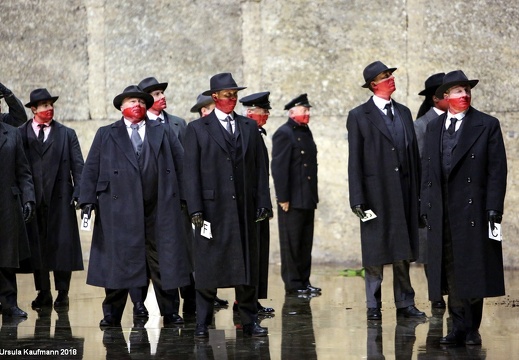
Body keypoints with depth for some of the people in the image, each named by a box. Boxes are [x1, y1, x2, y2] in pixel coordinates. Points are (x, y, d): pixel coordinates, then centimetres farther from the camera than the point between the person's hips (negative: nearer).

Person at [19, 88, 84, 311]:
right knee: (36, 247, 4)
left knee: (62, 246, -2)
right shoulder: (20, 134, 5)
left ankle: (62, 293, 7)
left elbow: (78, 166, 5)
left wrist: (78, 193, -7)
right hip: (32, 199, 0)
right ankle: (43, 292, 13)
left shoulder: (67, 134, 9)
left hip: (60, 199, 0)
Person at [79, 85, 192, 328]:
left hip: (159, 208, 1)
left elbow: (181, 163, 11)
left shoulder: (163, 133, 13)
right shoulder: (106, 135, 11)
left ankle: (169, 313, 9)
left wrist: (182, 197, 3)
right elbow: (91, 169, 6)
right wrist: (88, 200, -4)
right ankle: (112, 313, 9)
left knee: (163, 262, 3)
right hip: (120, 208, -1)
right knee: (118, 261, 1)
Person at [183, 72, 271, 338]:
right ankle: (202, 323, 4)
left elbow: (259, 167, 11)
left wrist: (263, 202, 4)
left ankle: (249, 321, 10)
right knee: (207, 267, -1)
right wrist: (195, 208, -9)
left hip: (244, 208, 3)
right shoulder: (197, 129, 3)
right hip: (212, 207, -3)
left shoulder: (249, 127, 13)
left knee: (247, 265, 5)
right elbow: (191, 171, -2)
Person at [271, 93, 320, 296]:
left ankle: (304, 282, 17)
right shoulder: (284, 133, -9)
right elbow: (278, 167, -14)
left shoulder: (306, 133, 16)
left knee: (306, 244, 11)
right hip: (292, 200, -8)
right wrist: (283, 197, -18)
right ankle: (293, 285, 3)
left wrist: (314, 196, 14)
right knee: (291, 244, -1)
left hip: (308, 200, 8)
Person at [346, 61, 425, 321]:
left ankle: (405, 303, 14)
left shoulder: (404, 112, 13)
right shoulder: (359, 116, -2)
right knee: (375, 251, 0)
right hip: (375, 193, -4)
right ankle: (373, 306, 7)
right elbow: (354, 160, -4)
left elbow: (414, 154, 13)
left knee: (403, 250, 8)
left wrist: (418, 191, 7)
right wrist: (357, 199, -10)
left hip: (404, 193, 4)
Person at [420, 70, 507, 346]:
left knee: (473, 271, -1)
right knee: (451, 273, 4)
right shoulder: (434, 128, 14)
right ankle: (459, 327, 9)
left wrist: (494, 208, -11)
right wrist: (426, 205, 7)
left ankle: (472, 330, 6)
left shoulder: (487, 126, 0)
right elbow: (427, 170, 14)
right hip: (442, 213, 4)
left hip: (473, 210, -4)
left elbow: (497, 170, -4)